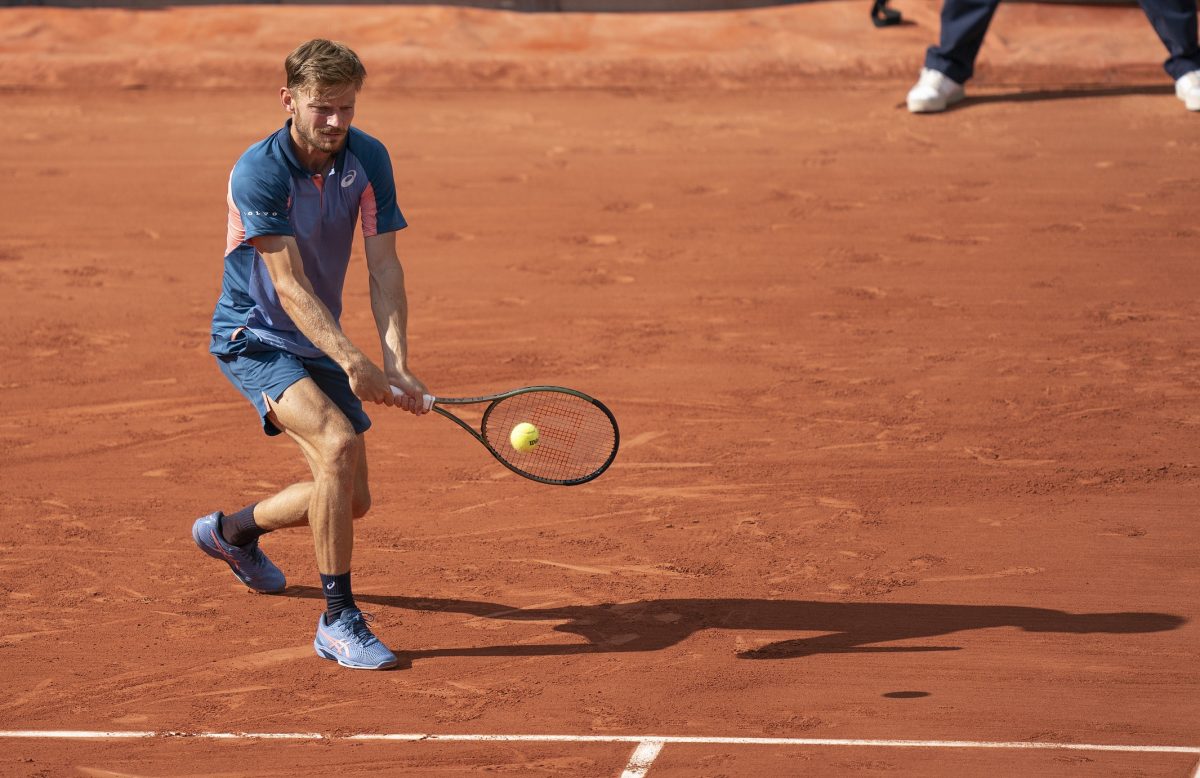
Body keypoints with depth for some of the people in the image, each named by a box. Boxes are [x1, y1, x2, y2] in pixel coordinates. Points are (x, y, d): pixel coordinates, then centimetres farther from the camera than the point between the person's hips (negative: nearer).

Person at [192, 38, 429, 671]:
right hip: (253, 336, -6)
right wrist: (351, 360, -38)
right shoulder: (259, 172, -24)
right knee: (337, 443, -30)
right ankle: (337, 619, -22)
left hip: (319, 342, 7)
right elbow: (290, 286, -28)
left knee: (350, 500, 9)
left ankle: (233, 531, 40)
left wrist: (396, 364, -25)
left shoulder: (368, 160, -9)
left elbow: (383, 270, -12)